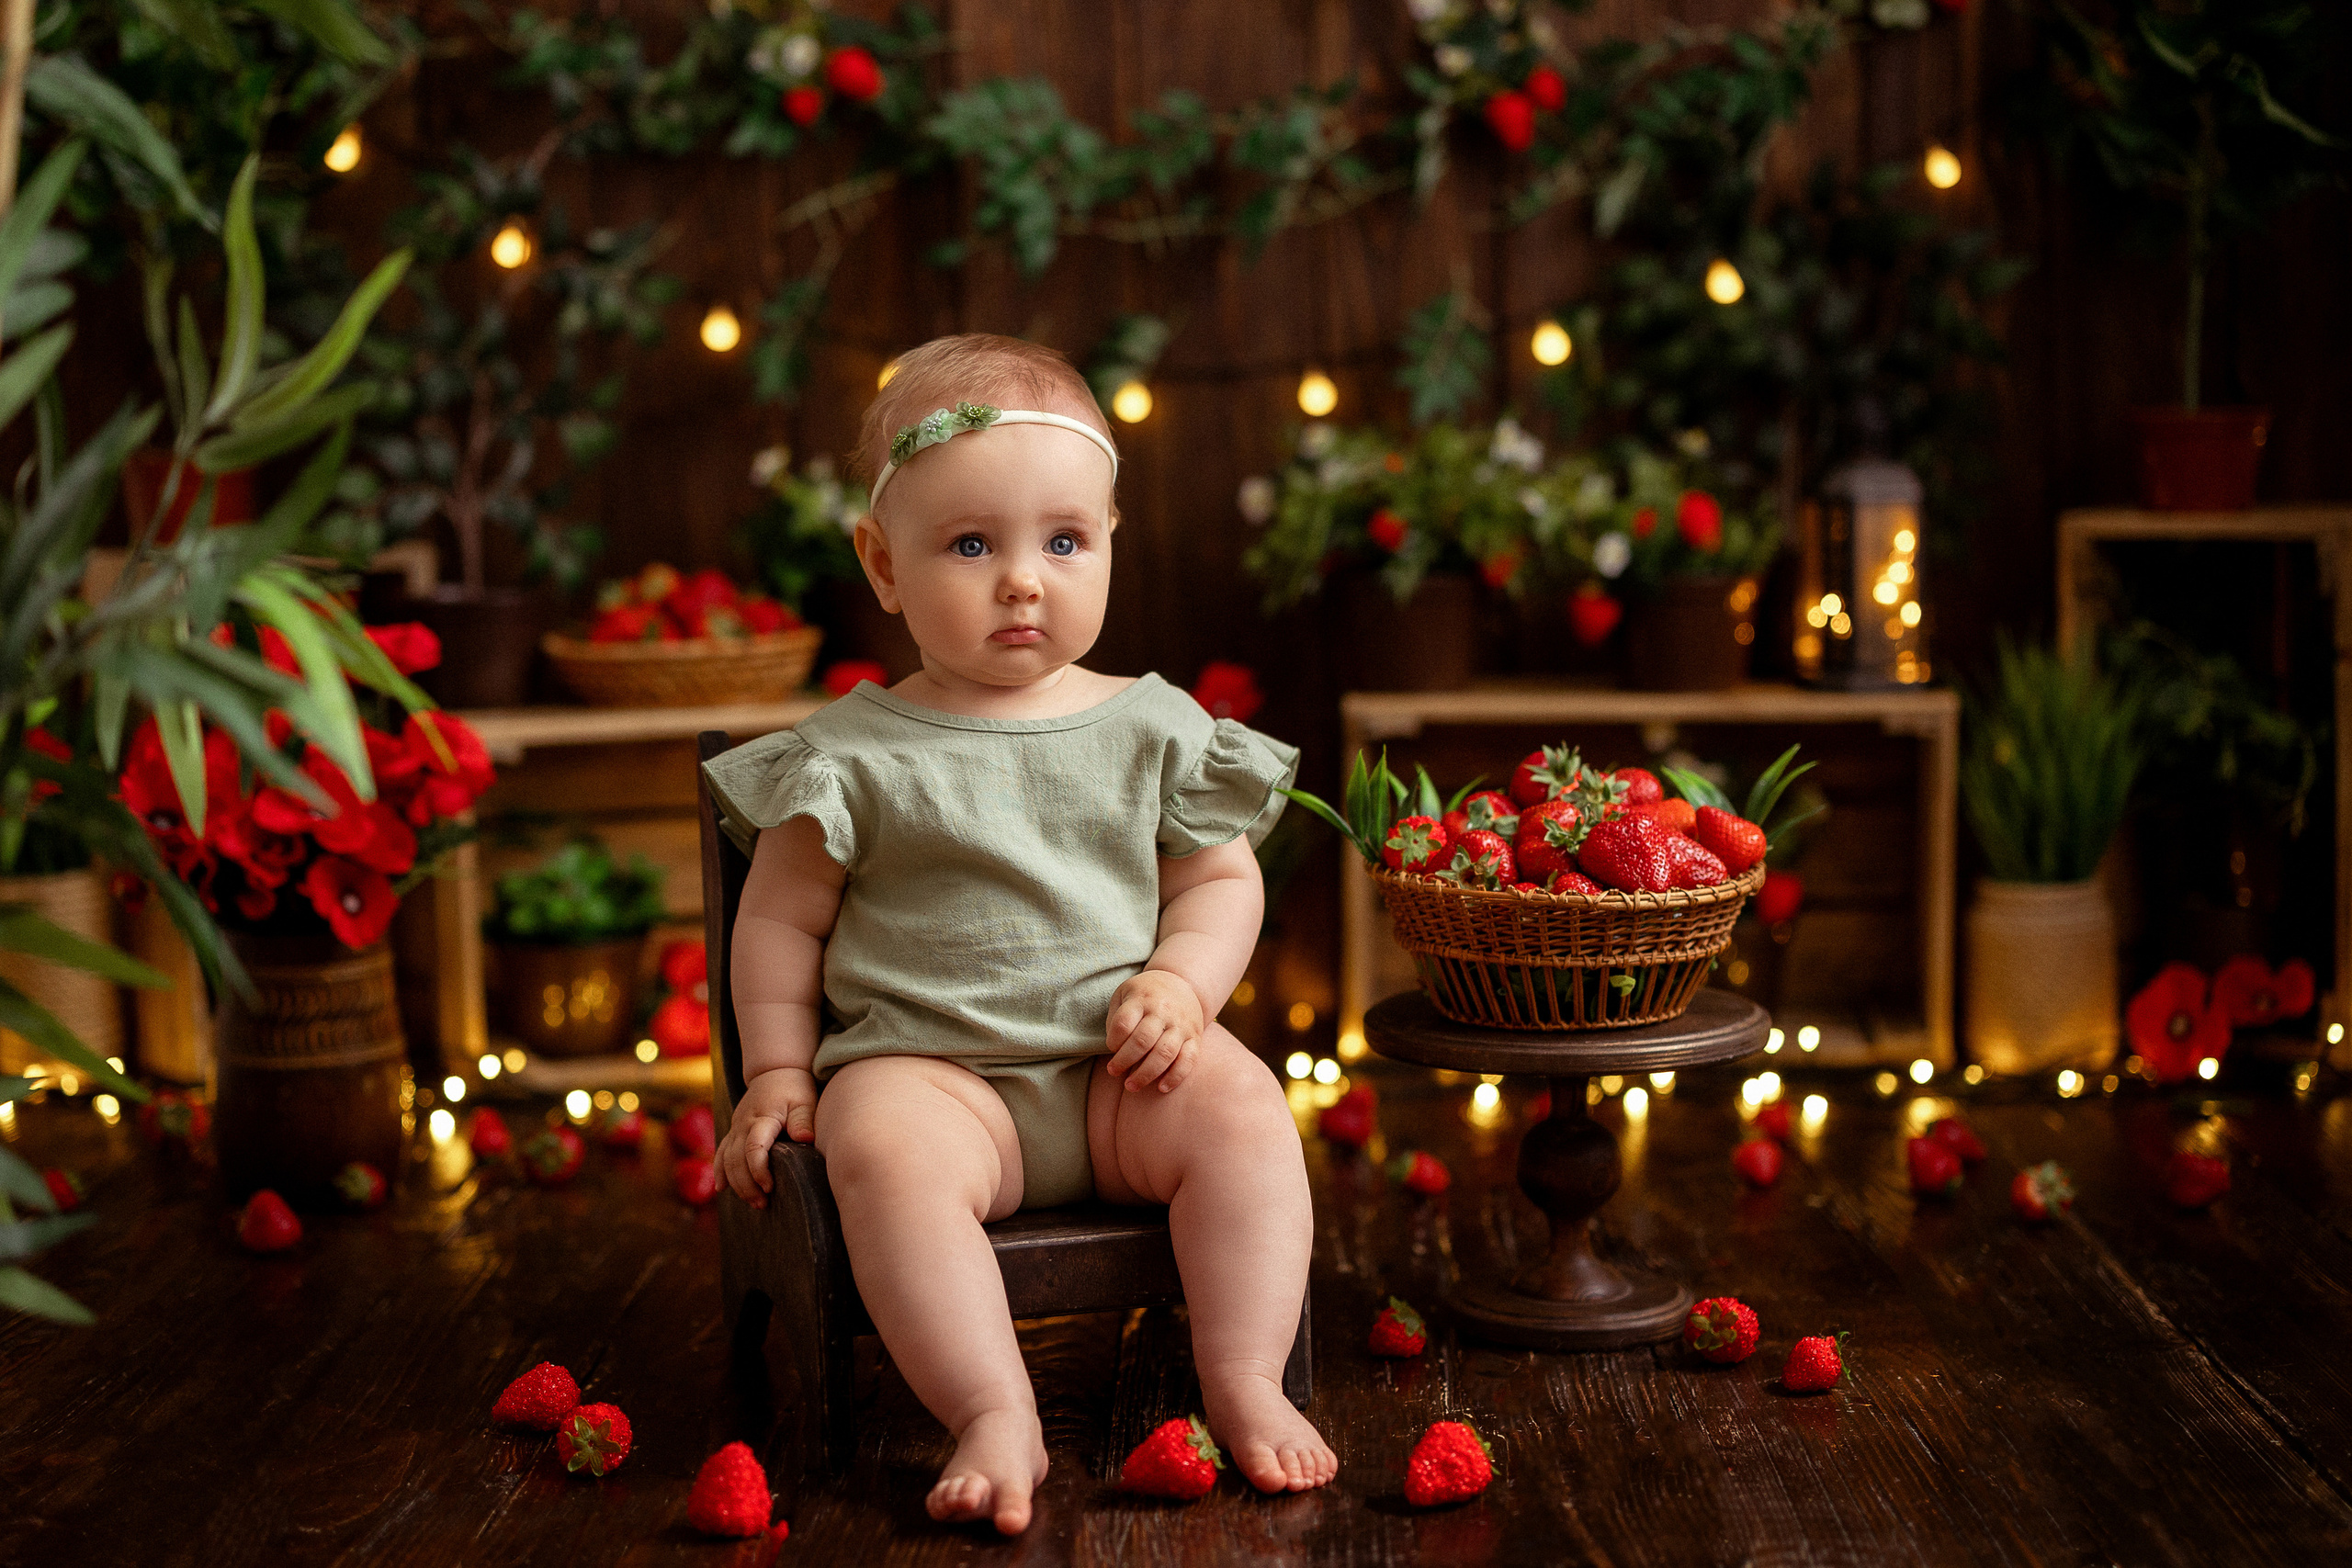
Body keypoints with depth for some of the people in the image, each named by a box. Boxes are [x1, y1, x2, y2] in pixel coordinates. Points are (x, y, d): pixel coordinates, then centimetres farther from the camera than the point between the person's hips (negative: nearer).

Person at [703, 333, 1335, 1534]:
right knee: (883, 1149, -34)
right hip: (927, 1063, -2)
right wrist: (778, 1070, 2)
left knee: (1241, 1103, -25)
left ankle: (1243, 1382, -18)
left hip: (1120, 1070, 2)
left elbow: (1220, 880, 14)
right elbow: (783, 916, 9)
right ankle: (997, 1414, -33)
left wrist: (1182, 985, -5)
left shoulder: (1150, 729, 8)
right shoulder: (854, 758, 2)